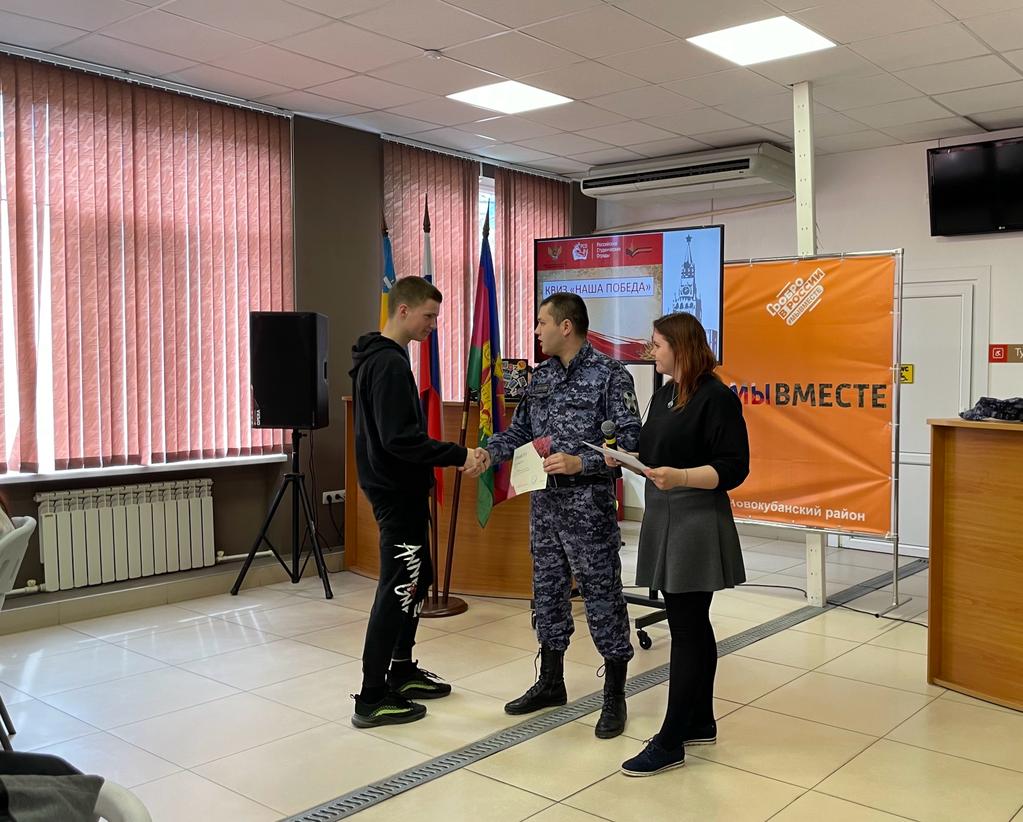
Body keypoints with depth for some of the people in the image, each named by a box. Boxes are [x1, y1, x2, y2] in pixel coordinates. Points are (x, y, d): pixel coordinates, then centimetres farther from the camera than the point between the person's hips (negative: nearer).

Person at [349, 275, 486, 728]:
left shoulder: (376, 358, 13)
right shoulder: (390, 364, -19)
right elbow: (402, 439, -26)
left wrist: (456, 454, 13)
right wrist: (459, 455, -19)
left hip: (396, 489, 10)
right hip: (398, 493, -10)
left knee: (415, 580, 19)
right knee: (397, 591, -4)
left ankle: (401, 670, 31)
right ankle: (372, 700, 3)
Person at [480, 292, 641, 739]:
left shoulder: (609, 374, -10)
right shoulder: (540, 375, 11)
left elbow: (629, 440, -13)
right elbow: (520, 428, 16)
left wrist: (580, 462, -23)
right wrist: (489, 452, -1)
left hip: (588, 504, -7)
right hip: (543, 501, 7)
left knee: (602, 595, 0)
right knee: (547, 590, 15)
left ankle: (614, 697, 13)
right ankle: (550, 681, 31)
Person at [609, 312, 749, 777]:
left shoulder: (716, 397, -13)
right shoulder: (664, 393, 13)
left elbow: (733, 468, -16)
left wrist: (680, 477, -28)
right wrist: (623, 458, 6)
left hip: (696, 524, -9)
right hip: (663, 519, 9)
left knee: (686, 629, -3)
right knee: (692, 623, 16)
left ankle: (670, 743, 4)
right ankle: (700, 722, 27)